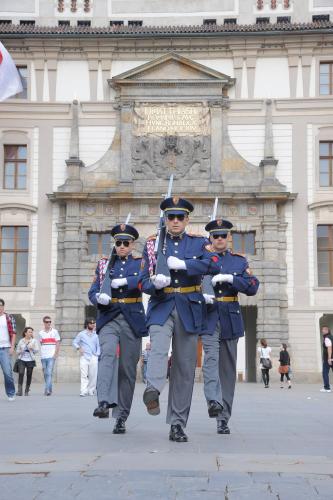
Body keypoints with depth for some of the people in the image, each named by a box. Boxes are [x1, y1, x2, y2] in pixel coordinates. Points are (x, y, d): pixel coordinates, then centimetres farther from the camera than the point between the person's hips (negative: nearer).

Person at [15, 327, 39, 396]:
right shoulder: (21, 341, 10)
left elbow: (36, 351, 3)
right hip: (22, 360, 0)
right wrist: (20, 351, -5)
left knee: (29, 375, 1)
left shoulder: (34, 341, 7)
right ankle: (19, 390, -16)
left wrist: (32, 348, -16)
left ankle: (27, 391, 12)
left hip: (30, 360, 0)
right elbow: (17, 350, 17)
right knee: (21, 373, -15)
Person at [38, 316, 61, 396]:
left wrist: (56, 353, -6)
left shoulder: (55, 332, 5)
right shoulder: (41, 333, 11)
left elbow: (58, 343, 4)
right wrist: (41, 353, 4)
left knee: (49, 373, -14)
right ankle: (49, 389, 19)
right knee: (45, 373, 8)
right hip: (43, 356, 3)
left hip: (51, 356, -3)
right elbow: (41, 344, 15)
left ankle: (47, 390, -20)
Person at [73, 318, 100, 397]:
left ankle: (91, 391, 11)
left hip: (93, 358, 2)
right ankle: (83, 391, -15)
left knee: (93, 375, 0)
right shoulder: (81, 334, 7)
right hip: (84, 357, -2)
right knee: (84, 375, -11)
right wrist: (79, 348, -8)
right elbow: (74, 342, 9)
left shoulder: (96, 335, 13)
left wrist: (98, 354, 4)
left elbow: (98, 345, 16)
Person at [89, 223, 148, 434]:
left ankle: (121, 417, 9)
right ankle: (105, 403, -38)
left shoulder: (141, 263, 10)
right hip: (109, 319, 0)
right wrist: (99, 297, -15)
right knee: (108, 354, -27)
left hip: (133, 320, 0)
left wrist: (122, 282, -22)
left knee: (128, 369, 1)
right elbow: (92, 292, 8)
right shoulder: (104, 264, 14)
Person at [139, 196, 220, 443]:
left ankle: (178, 424, 8)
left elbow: (214, 265, -11)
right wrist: (155, 284, -19)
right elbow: (144, 282, 4)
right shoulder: (153, 244, 10)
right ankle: (153, 390, -56)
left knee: (185, 368, 2)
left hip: (189, 311, 1)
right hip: (161, 307, -1)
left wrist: (182, 264, -19)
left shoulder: (199, 242, 9)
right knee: (158, 348, -30)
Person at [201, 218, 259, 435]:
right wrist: (200, 295, -16)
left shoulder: (239, 261, 11)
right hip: (208, 317, -2)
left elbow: (253, 287, 0)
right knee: (211, 357, -24)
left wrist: (229, 278, -15)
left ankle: (223, 418, 9)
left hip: (231, 319, 2)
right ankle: (214, 401, -38)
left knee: (228, 366, 3)